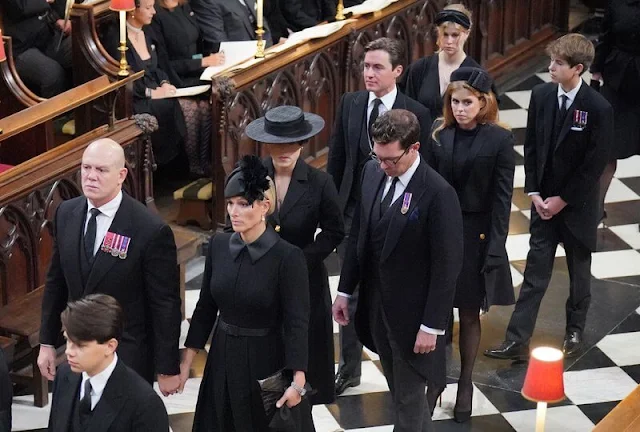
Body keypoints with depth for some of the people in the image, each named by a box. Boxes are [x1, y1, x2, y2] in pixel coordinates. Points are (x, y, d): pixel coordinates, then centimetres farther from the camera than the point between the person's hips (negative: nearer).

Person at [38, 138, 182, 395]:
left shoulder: (151, 230, -19)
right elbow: (55, 283, 9)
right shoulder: (66, 213, 0)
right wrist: (47, 343, 10)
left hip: (128, 359, -5)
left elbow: (166, 305, -13)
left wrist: (168, 369, -9)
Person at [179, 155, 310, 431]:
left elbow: (297, 322, -16)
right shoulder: (218, 245, -2)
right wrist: (187, 361, 7)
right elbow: (205, 307, 6)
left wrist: (298, 381, -21)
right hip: (222, 357, 5)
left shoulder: (287, 256, -17)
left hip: (266, 360, -5)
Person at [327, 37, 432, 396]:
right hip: (353, 212, 3)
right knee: (352, 293, 13)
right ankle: (349, 369, 27)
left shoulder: (417, 113, -11)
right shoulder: (350, 104, -1)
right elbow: (337, 159, 6)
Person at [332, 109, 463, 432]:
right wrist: (345, 290, 9)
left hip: (411, 313, -6)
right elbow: (358, 234, 8)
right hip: (375, 305, 6)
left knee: (408, 400, 7)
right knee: (400, 391, 21)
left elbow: (447, 266, -19)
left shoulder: (438, 194, -23)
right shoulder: (372, 172, -2)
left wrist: (432, 326, -17)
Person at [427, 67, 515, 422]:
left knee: (469, 315, 11)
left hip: (476, 236, -2)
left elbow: (502, 198, -7)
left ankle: (465, 384, 26)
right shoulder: (439, 135, -2)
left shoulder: (499, 139, -8)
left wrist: (495, 249, -11)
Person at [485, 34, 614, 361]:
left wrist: (563, 199, -12)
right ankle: (517, 340, 2)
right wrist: (534, 193, -3)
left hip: (577, 205, -3)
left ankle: (575, 331, 34)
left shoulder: (598, 109, -17)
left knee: (579, 272, 15)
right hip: (544, 202, 3)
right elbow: (531, 146, 3)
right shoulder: (541, 95, -4)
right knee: (535, 272, 2)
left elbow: (595, 165, -14)